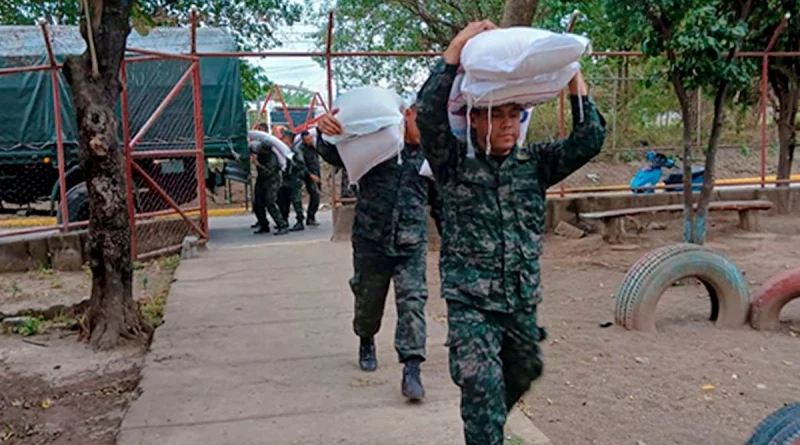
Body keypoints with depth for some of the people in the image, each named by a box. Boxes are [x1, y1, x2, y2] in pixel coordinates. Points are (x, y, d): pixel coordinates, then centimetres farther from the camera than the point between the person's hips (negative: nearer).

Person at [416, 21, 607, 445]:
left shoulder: (535, 162, 3)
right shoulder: (455, 162, -6)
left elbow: (589, 140, -7)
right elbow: (429, 113, -21)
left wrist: (573, 76, -14)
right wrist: (457, 48, -24)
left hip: (523, 300, 5)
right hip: (470, 302, -4)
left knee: (520, 377, 23)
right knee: (483, 391, -13)